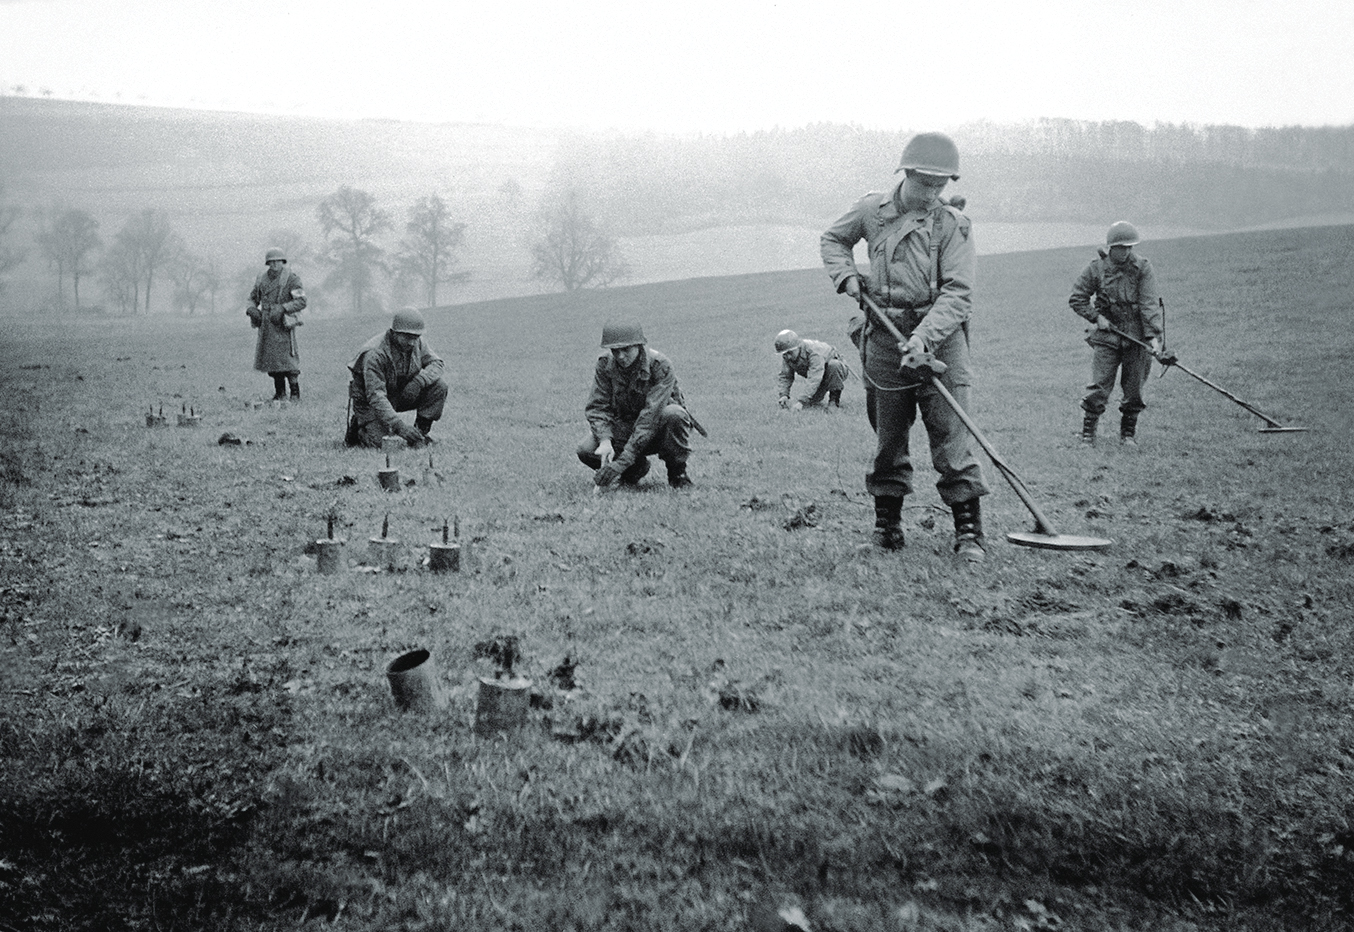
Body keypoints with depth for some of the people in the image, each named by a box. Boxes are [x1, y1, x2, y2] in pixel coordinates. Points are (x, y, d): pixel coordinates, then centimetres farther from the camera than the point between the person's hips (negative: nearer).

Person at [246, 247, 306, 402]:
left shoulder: (291, 278, -5)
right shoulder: (261, 278, 12)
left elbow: (301, 301, -12)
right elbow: (253, 298, 22)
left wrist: (282, 308, -23)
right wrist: (251, 309, 0)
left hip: (282, 325, -6)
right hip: (265, 326, 6)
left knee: (287, 360, -9)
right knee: (270, 360, 7)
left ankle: (295, 393, -1)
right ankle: (279, 393, 18)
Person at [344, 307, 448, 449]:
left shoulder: (417, 343, -10)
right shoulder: (375, 354, -31)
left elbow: (437, 363, -4)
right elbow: (375, 396, -36)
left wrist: (419, 380, -28)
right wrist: (399, 426, -47)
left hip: (403, 394, 5)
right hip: (370, 400, -5)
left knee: (439, 385, -16)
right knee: (374, 443, -25)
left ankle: (420, 432, -5)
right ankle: (357, 426, 10)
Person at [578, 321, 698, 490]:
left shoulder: (660, 365, -26)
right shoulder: (605, 364, -11)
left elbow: (651, 414, -33)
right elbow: (596, 407, -11)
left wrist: (623, 460, -41)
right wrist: (605, 440, -33)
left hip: (656, 431, -4)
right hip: (624, 425, 4)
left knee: (674, 414, -38)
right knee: (586, 449, -22)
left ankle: (677, 474, -12)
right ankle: (636, 468, 7)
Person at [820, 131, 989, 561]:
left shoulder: (953, 224, -4)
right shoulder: (871, 209, 5)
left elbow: (958, 292, -11)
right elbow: (832, 239, 24)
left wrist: (923, 336, -24)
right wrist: (846, 275, 5)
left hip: (939, 336, -3)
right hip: (885, 337, 3)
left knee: (951, 436, -6)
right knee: (888, 438, 10)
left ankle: (969, 533, -1)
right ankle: (887, 522, 24)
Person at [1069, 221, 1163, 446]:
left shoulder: (1143, 268, -4)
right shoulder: (1095, 268, -2)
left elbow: (1149, 304, -10)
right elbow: (1077, 299, 7)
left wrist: (1153, 335, -19)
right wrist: (1096, 317, -5)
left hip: (1137, 337, 1)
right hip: (1107, 335, -1)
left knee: (1134, 390, 5)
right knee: (1099, 388, -7)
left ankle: (1128, 434, 22)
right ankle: (1087, 432, 9)